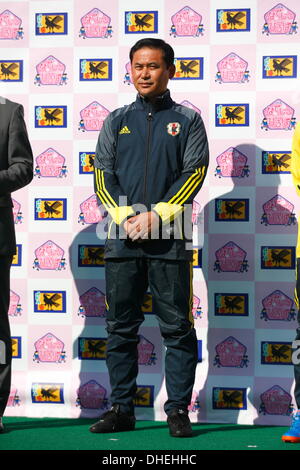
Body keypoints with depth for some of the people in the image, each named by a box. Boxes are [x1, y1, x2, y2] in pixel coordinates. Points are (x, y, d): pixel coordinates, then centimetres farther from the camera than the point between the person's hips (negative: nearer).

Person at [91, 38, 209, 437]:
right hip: (122, 239, 3)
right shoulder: (117, 121, 14)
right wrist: (126, 216, -9)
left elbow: (194, 173, -2)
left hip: (170, 240, -2)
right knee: (120, 328, 6)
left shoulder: (187, 120, 7)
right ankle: (121, 409, 14)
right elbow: (102, 174, 7)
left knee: (177, 329, -1)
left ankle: (178, 410, 6)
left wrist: (157, 215, -13)